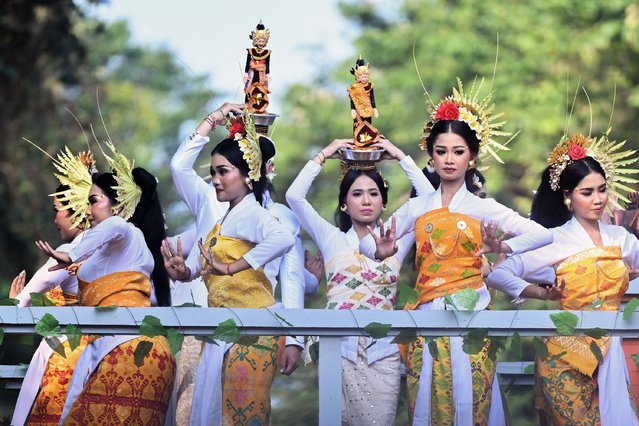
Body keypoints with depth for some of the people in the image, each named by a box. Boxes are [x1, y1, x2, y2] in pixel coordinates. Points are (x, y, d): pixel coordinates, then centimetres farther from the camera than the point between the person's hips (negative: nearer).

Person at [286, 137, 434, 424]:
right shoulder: (332, 239, 10)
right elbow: (294, 196, 3)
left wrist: (401, 157, 7)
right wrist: (324, 156, 7)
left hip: (382, 353, 0)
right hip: (339, 349, 0)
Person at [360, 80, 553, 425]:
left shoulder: (483, 208, 2)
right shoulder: (416, 208, 9)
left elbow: (543, 235, -8)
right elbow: (367, 240, 8)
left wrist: (502, 248, -25)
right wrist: (381, 251, -15)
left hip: (471, 316, -2)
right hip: (429, 316, 2)